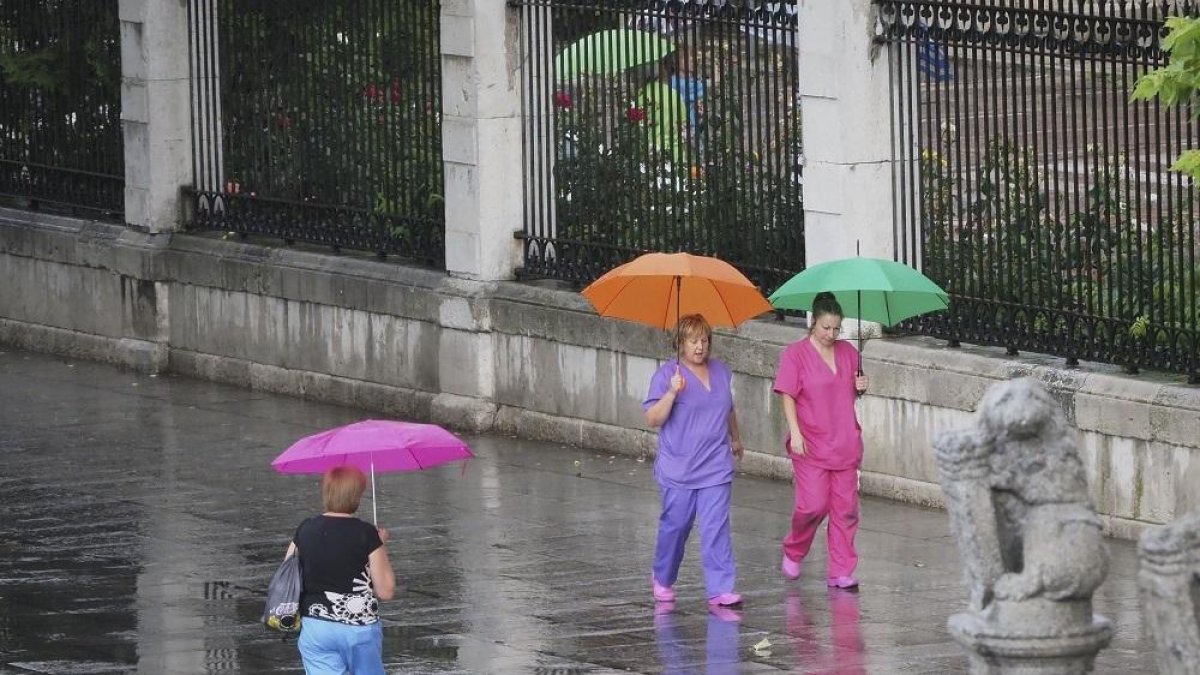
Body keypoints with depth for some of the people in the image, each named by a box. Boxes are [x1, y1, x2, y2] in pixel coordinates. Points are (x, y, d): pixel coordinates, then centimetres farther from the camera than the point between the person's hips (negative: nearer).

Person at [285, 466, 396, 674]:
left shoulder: (306, 530, -2)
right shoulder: (367, 534, -11)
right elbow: (386, 591, -7)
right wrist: (382, 546, 3)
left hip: (315, 628, 2)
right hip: (360, 629, -2)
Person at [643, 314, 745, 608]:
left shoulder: (721, 372, 11)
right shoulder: (667, 374, -6)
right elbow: (653, 419, -12)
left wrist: (736, 439, 39)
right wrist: (672, 393, -25)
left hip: (715, 470, 3)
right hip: (678, 470, -3)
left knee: (716, 528, -7)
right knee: (675, 526, 7)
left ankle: (721, 589, -10)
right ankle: (662, 579, 30)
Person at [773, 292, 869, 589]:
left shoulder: (847, 352, 10)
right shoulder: (795, 353, -4)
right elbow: (787, 397, -6)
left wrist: (860, 386, 0)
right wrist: (795, 433, -16)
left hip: (845, 445, 5)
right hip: (811, 447, -5)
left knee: (846, 508, 2)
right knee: (814, 505, -10)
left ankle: (842, 572, 7)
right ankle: (793, 552, 18)